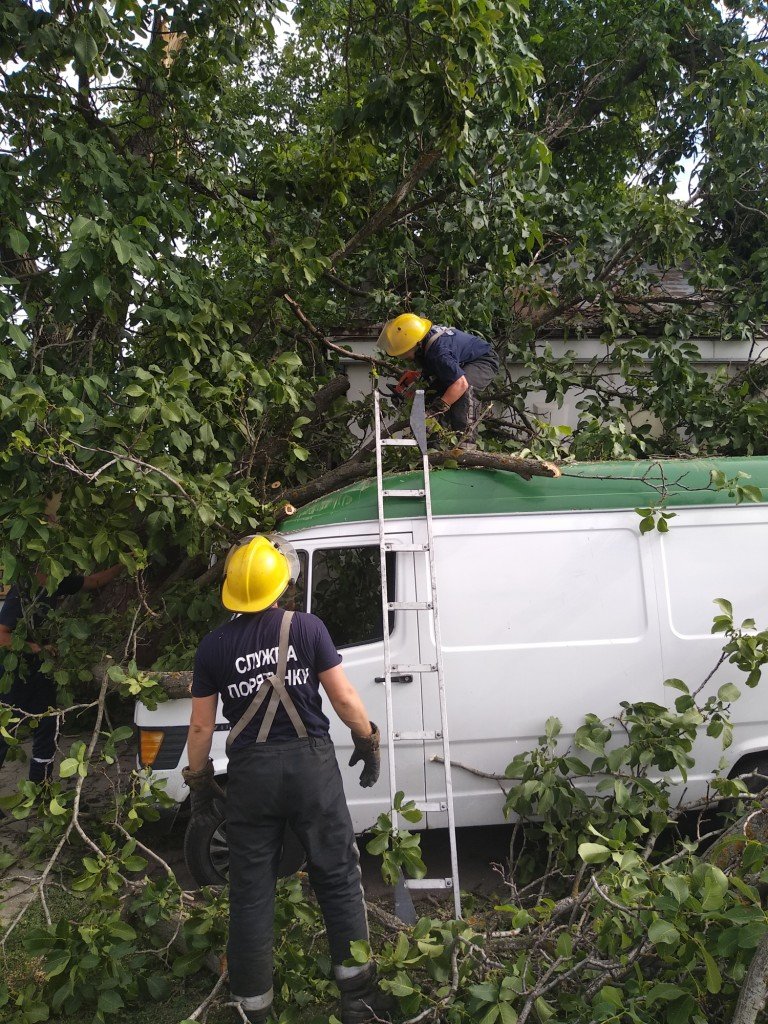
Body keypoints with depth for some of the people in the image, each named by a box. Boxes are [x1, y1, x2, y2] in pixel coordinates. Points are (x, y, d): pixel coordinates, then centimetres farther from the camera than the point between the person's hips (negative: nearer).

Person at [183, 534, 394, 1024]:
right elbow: (344, 698, -6)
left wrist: (198, 779, 16)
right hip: (310, 764, -1)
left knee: (251, 894, 13)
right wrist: (369, 740, 9)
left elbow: (201, 726, 2)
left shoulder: (213, 646, -2)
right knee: (339, 878, 13)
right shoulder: (307, 627, -7)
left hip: (250, 773, 1)